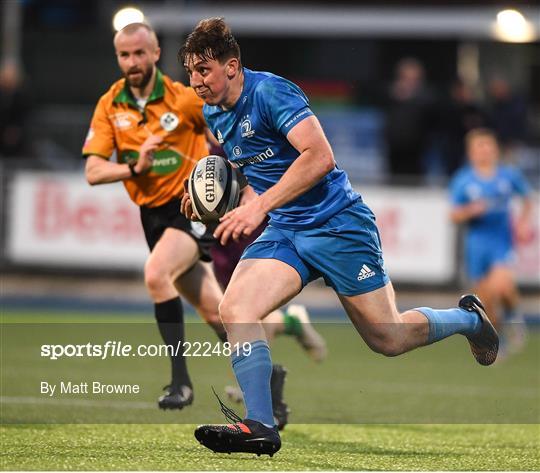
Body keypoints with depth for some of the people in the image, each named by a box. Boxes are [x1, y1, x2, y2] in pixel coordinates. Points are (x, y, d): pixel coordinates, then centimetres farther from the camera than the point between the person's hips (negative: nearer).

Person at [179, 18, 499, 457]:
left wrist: (258, 206, -31)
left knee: (388, 339, 2)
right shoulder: (214, 115, 7)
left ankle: (468, 318, 30)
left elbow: (320, 156, -28)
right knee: (234, 308, -19)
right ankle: (260, 426, -19)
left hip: (337, 224, -7)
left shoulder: (270, 92, -19)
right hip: (284, 232, 7)